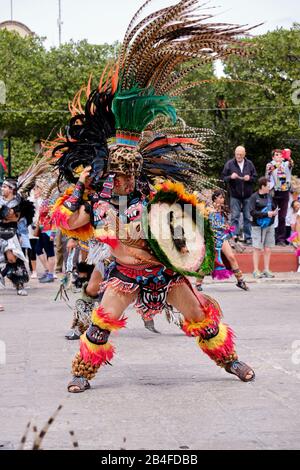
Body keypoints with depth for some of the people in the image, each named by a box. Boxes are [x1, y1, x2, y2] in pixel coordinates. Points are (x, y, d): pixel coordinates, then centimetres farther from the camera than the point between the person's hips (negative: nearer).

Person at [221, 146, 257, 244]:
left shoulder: (249, 164, 4)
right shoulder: (229, 164, -1)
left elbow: (255, 177, 7)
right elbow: (223, 177, 1)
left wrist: (249, 178, -13)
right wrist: (230, 177, -18)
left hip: (247, 195, 2)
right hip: (235, 195, -2)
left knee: (247, 217, 6)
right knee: (235, 217, -3)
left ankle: (248, 237, 12)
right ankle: (234, 236, 0)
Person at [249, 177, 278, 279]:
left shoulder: (269, 196, 7)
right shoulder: (254, 197, -9)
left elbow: (274, 207, 19)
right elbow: (252, 212, -16)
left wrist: (274, 212, -4)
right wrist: (266, 214, -19)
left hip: (269, 226, 5)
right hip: (258, 227, -5)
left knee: (267, 249, 7)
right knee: (257, 249, -1)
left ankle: (267, 270, 15)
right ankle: (256, 271, 6)